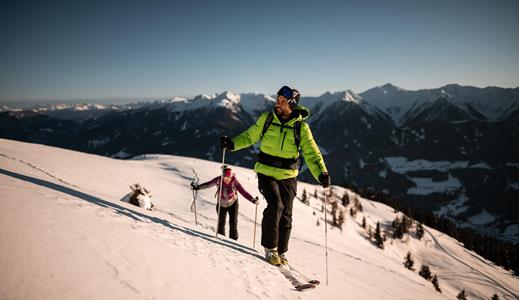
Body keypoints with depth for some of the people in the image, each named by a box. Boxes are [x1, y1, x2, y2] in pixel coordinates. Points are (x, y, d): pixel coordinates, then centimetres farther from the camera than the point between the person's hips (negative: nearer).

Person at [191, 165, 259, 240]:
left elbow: (243, 192, -28)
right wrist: (197, 187, -4)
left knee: (233, 223, -6)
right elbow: (207, 184, -7)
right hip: (221, 205, 2)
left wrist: (253, 200, -37)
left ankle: (233, 239, 6)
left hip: (233, 204, -2)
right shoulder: (218, 180, -23)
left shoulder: (235, 182, -27)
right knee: (221, 223, 9)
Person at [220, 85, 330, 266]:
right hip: (266, 172, -1)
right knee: (275, 205, -21)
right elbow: (250, 136, 6)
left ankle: (281, 252, 27)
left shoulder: (301, 127, -6)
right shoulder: (267, 118, -3)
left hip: (288, 176, 1)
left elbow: (311, 154, -7)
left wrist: (321, 173, -22)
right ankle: (270, 249, -3)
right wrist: (233, 144, -10)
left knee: (285, 216, 7)